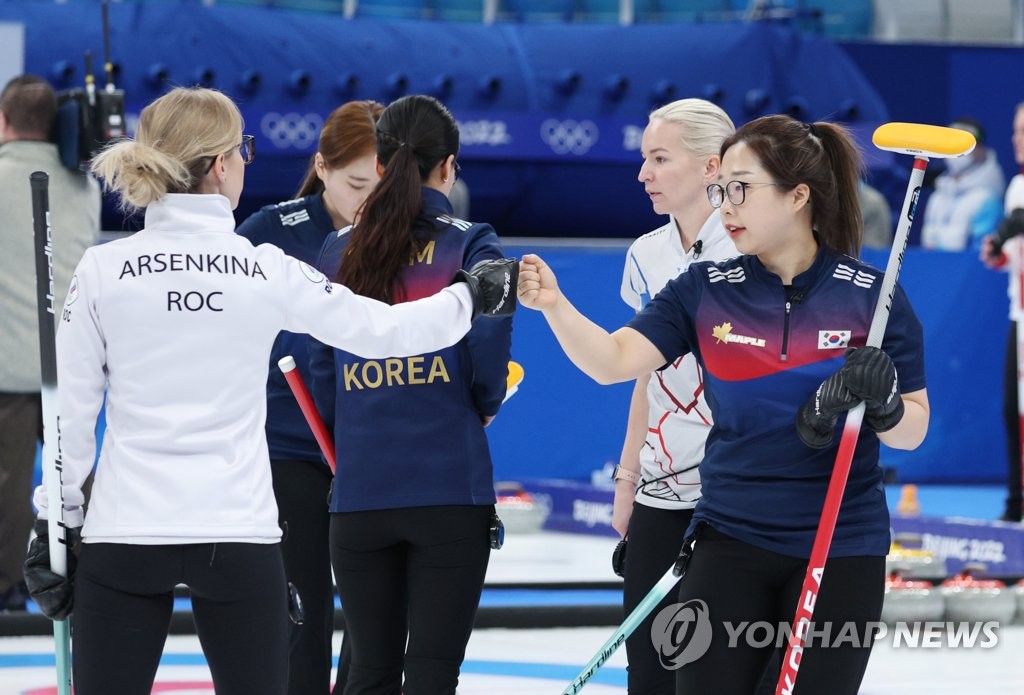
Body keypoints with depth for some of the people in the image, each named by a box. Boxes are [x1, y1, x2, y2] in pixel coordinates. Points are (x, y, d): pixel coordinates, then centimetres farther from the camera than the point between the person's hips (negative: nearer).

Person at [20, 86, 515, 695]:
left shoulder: (102, 269, -2)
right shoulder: (266, 269, -2)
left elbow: (70, 412, 1)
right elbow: (385, 329, 8)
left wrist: (56, 524, 10)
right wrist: (472, 296, 25)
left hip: (123, 535, 0)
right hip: (238, 537, 0)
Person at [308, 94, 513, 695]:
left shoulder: (339, 252, 7)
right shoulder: (471, 246, -3)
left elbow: (324, 381, 9)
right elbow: (488, 358, -10)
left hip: (359, 493, 3)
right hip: (450, 490, -3)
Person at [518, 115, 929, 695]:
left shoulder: (872, 296, -5)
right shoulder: (705, 292, 1)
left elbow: (913, 431, 0)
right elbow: (614, 361, -9)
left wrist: (882, 404, -21)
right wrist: (554, 305, -25)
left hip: (842, 550, -1)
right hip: (731, 542, 1)